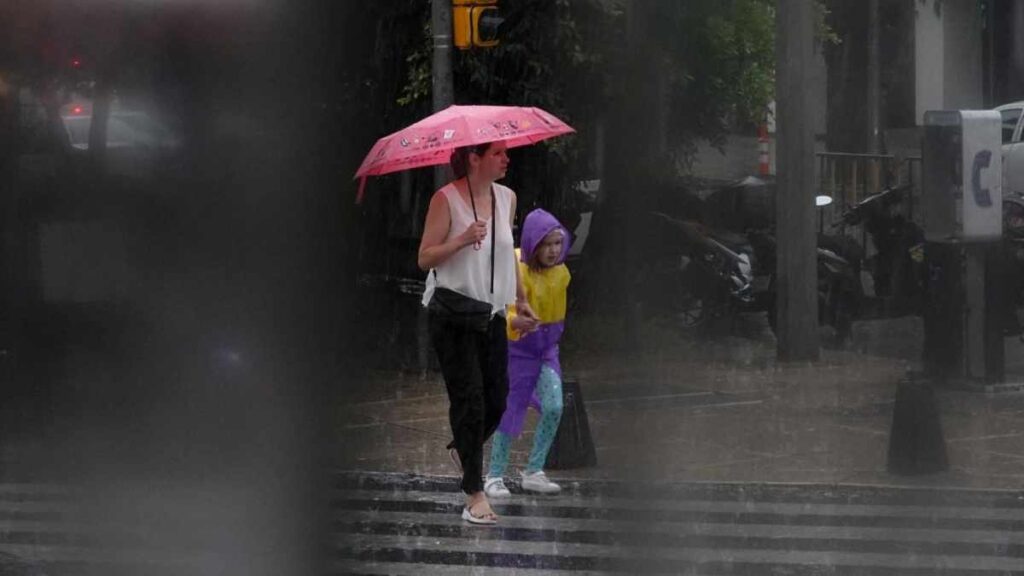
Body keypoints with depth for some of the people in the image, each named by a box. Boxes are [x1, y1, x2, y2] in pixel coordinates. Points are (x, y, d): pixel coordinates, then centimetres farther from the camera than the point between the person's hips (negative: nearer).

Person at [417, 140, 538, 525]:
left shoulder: (506, 197, 8)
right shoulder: (446, 199, -10)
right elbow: (425, 258, -10)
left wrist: (520, 299, 23)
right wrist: (463, 240, -24)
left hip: (492, 313, 6)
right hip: (452, 314, -6)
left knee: (497, 400, 4)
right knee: (469, 398, -7)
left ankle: (463, 449, 35)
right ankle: (475, 495, -2)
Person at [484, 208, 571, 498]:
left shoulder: (561, 273, -2)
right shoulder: (518, 272, -22)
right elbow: (506, 312, -32)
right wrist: (516, 321, -52)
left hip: (548, 349, 5)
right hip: (519, 349, -5)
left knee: (554, 407, -8)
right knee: (510, 412, -1)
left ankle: (534, 472, 4)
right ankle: (495, 476, 12)